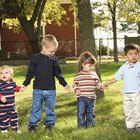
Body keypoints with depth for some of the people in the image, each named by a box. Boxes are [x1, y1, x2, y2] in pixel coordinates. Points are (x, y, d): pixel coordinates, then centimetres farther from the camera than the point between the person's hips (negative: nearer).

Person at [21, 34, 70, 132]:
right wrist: (25, 84, -5)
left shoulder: (54, 59, 3)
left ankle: (49, 123, 23)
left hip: (51, 90, 2)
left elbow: (58, 73, 11)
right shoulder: (35, 58, -4)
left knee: (50, 108, 10)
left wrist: (64, 84, 9)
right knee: (36, 108, 2)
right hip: (38, 89, -2)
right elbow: (30, 73, 0)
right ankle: (32, 125, 11)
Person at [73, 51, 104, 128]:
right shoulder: (79, 75, -3)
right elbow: (75, 83, 0)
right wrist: (76, 90, -16)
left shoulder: (94, 74, 6)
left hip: (91, 97, 4)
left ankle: (90, 123, 24)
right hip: (81, 97, -3)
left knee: (90, 112, 13)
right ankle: (81, 124, 8)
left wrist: (101, 86, -10)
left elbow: (97, 83, 10)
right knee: (81, 112, -2)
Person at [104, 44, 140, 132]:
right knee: (128, 111, 8)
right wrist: (109, 83, 11)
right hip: (126, 93, 4)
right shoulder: (124, 67, 4)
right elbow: (117, 77, 13)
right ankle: (130, 125, 17)